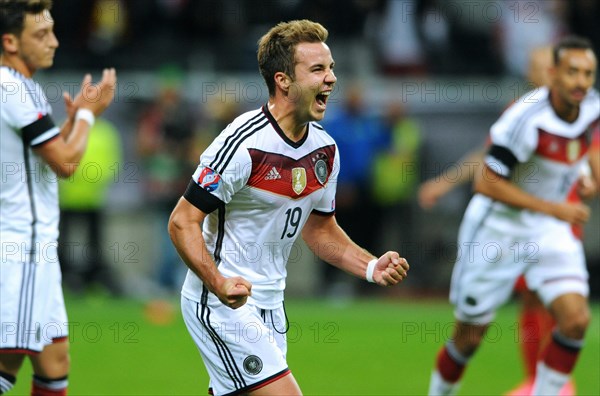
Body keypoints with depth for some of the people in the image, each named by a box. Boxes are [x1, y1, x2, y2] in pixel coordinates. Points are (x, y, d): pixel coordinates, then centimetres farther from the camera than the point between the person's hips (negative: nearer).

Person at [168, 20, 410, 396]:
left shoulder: (325, 149, 5)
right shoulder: (244, 143, -20)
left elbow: (320, 229, 19)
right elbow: (182, 222, -19)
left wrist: (372, 267, 4)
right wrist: (219, 283, -32)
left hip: (269, 304, 8)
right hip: (222, 304, -8)